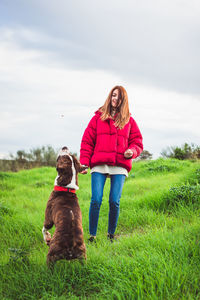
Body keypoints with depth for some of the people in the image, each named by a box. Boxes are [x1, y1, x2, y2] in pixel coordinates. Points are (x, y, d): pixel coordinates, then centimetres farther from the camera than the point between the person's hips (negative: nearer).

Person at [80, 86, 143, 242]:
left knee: (114, 202, -5)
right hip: (99, 165, -1)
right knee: (96, 200, -10)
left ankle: (111, 234, 14)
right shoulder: (98, 117, 13)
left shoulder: (129, 121, 16)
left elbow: (137, 141, 17)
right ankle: (92, 235, 2)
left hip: (120, 166, 1)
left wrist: (132, 151, -6)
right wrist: (84, 162, 1)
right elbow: (87, 141, 10)